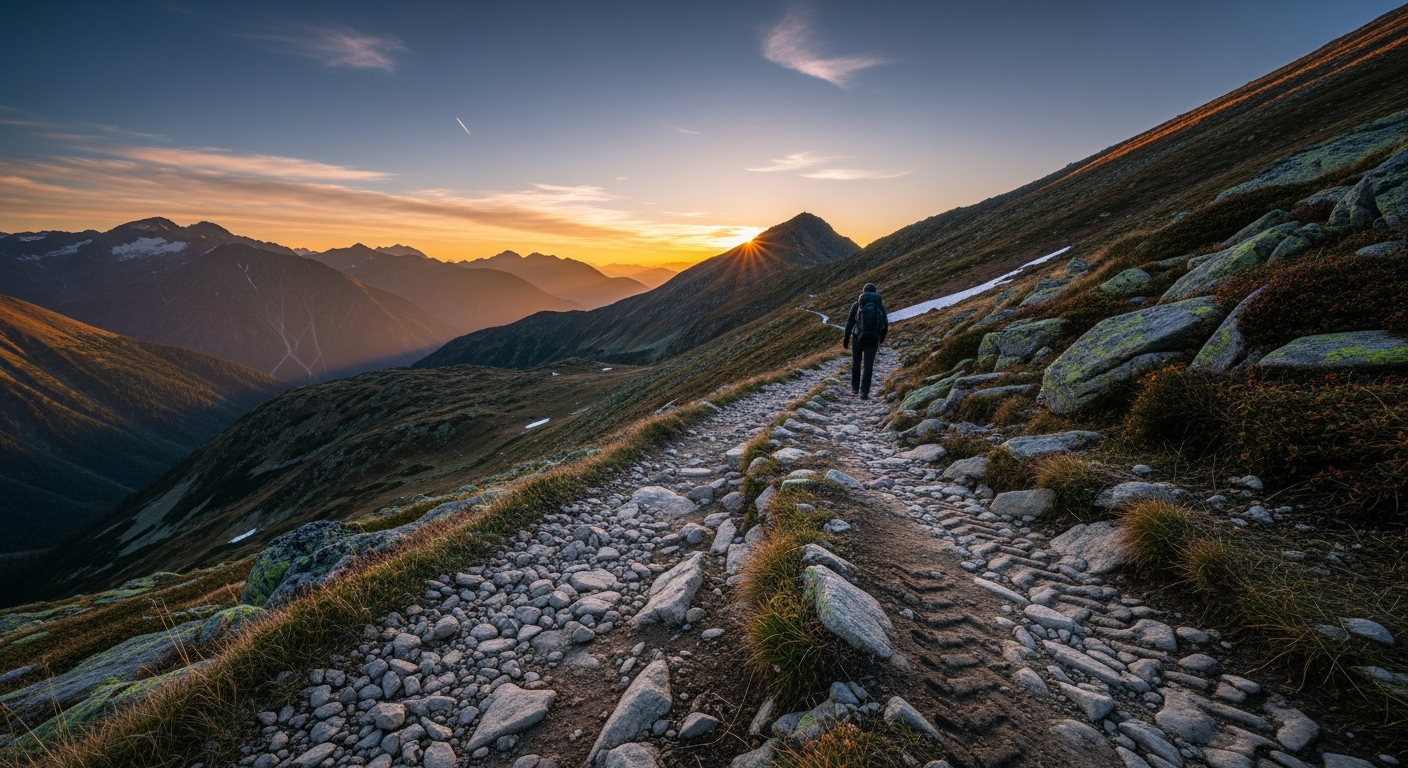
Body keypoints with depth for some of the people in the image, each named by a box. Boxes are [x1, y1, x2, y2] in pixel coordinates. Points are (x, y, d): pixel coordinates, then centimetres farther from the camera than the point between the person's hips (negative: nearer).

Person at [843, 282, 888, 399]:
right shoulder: (880, 306, 2)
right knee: (868, 366, 3)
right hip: (872, 340, 0)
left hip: (858, 339, 0)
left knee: (856, 363, 19)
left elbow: (849, 322, -3)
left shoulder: (857, 305, -2)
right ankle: (864, 392, -2)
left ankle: (855, 388, 26)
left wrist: (846, 339, 3)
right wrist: (882, 337, 23)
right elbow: (885, 324, 6)